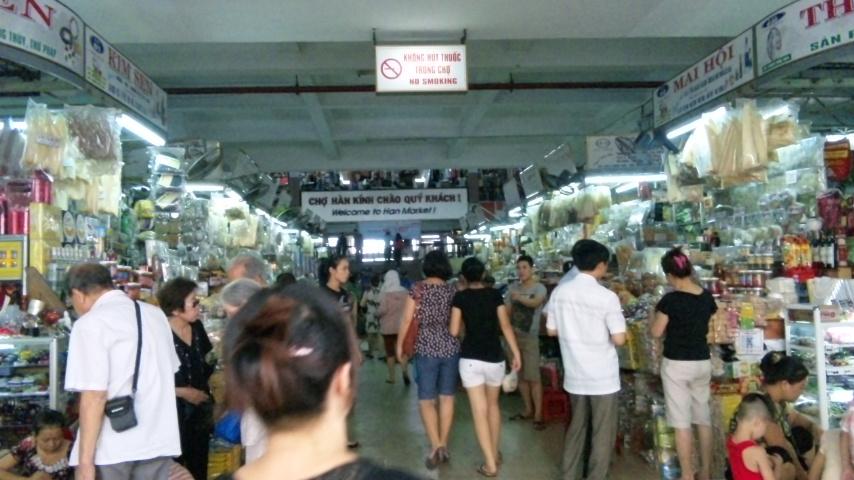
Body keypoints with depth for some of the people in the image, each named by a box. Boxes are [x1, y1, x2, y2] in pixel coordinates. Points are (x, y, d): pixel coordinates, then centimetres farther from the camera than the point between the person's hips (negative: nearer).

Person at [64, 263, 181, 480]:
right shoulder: (156, 314, 9)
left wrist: (85, 462, -14)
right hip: (159, 441, 6)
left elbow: (95, 395, -17)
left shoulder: (90, 324, -11)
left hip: (112, 448, -5)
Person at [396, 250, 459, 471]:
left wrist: (399, 345, 9)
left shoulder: (418, 289, -6)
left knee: (426, 400, 5)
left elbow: (407, 320, -3)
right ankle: (443, 446, 18)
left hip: (426, 348, -3)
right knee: (447, 398, 11)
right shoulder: (452, 290, 2)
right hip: (450, 347, 3)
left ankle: (436, 446, -6)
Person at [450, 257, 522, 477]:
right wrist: (516, 353, 0)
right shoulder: (495, 294, 1)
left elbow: (454, 331, -3)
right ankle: (495, 454, 30)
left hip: (470, 358, -2)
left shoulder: (460, 297, -2)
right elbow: (505, 326, -4)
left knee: (479, 411, 1)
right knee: (493, 405, 20)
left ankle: (490, 465, -1)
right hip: (495, 357, 2)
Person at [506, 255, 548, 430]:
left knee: (534, 377, -5)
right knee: (520, 376, 12)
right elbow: (506, 310, 9)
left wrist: (519, 298, -49)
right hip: (514, 336, 5)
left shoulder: (539, 288, -8)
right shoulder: (513, 287, 7)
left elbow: (535, 303, -30)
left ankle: (538, 415, 0)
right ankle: (528, 410, 24)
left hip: (530, 337, -5)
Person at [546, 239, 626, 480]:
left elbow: (552, 330, 4)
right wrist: (605, 333, 2)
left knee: (576, 427, 20)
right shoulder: (607, 297, -18)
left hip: (574, 375, 5)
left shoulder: (559, 292, -4)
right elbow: (619, 339, -18)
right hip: (602, 376, -5)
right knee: (602, 433, 10)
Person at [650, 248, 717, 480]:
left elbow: (656, 332, -10)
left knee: (682, 422, 2)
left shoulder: (670, 299, -17)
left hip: (677, 364, -6)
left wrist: (655, 316, 7)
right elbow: (705, 325, 12)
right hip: (703, 362, 6)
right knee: (703, 418, 16)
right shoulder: (707, 297, 0)